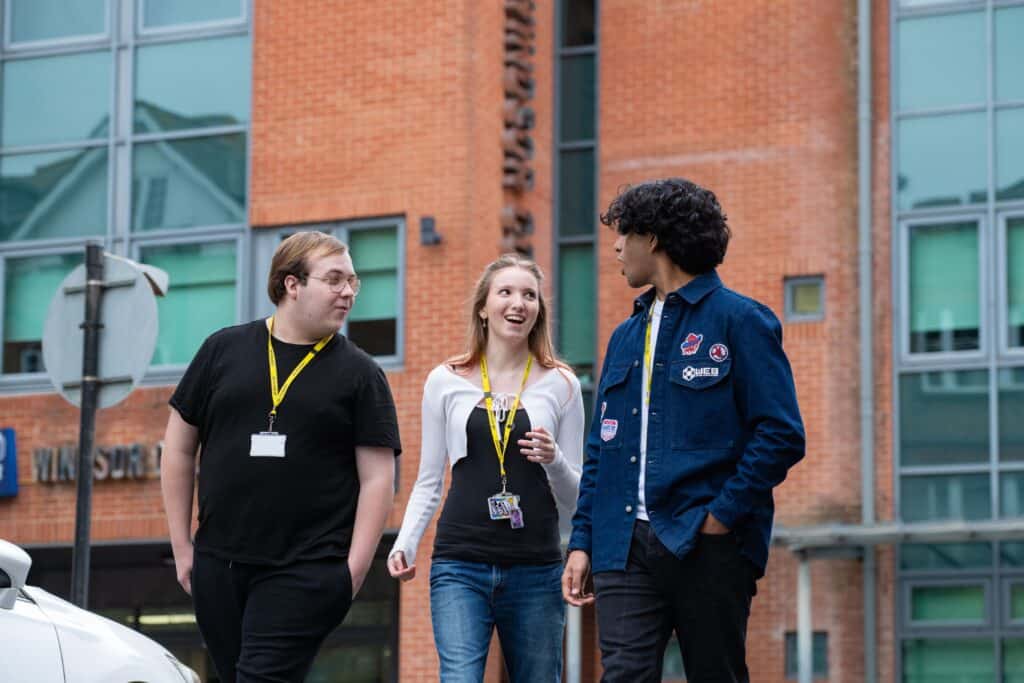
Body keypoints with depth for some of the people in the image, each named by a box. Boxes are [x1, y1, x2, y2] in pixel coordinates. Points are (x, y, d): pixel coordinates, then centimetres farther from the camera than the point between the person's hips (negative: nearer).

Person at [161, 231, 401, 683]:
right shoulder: (224, 350, 8)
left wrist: (353, 571, -9)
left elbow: (377, 478, -1)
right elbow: (179, 447, 12)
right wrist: (182, 546, 8)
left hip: (307, 572, -3)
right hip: (218, 564, 3)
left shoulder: (359, 374, 3)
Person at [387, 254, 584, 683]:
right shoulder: (445, 382, 8)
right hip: (460, 565, -1)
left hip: (536, 568, 1)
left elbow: (574, 499, 9)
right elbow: (428, 481, 13)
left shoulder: (560, 385, 7)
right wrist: (404, 543, -2)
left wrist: (554, 461, -12)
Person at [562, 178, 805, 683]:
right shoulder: (626, 336, 19)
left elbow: (781, 434, -9)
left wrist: (723, 514, -14)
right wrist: (582, 541, 11)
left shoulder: (738, 320, -2)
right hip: (625, 547, 5)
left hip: (709, 546, -5)